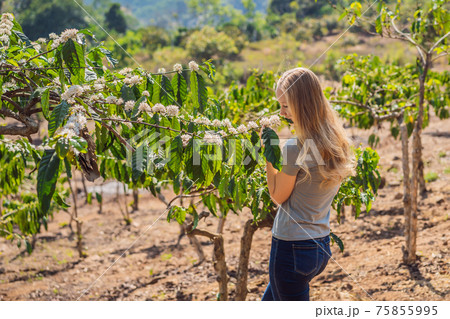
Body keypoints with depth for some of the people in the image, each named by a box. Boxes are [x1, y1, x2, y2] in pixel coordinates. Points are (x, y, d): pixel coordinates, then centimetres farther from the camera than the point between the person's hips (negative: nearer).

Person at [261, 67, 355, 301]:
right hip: (320, 245, 9)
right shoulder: (337, 143, 2)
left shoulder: (294, 148, -21)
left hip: (292, 247, -9)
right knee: (269, 303, 25)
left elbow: (278, 195, -8)